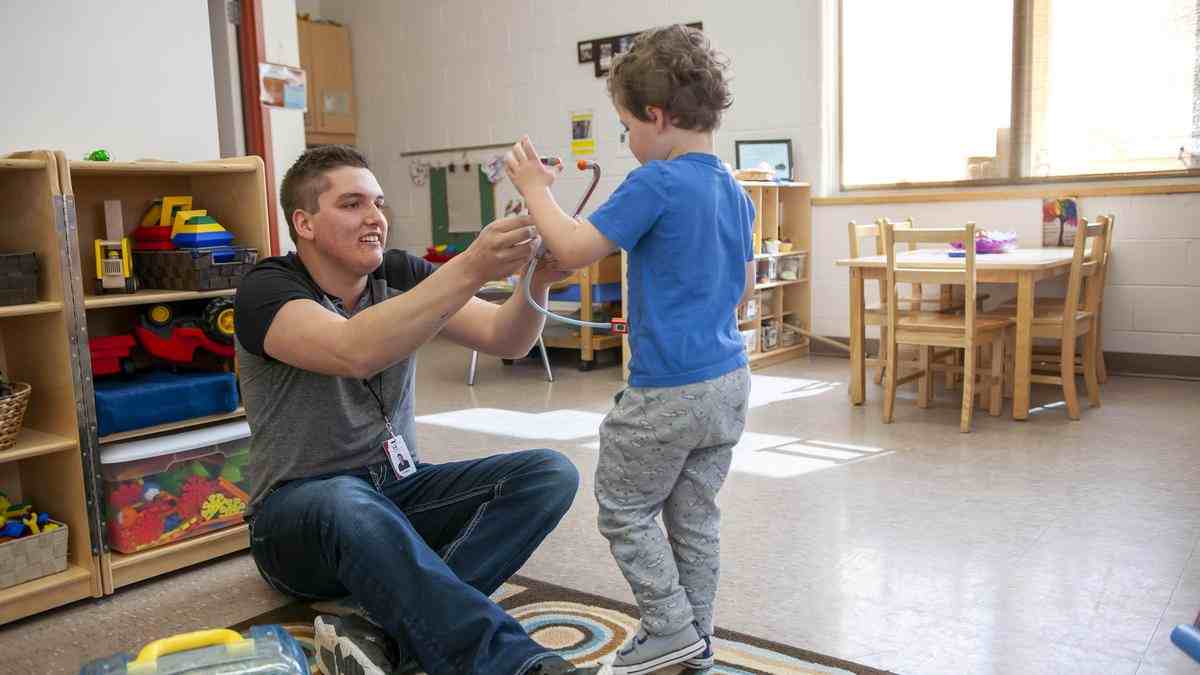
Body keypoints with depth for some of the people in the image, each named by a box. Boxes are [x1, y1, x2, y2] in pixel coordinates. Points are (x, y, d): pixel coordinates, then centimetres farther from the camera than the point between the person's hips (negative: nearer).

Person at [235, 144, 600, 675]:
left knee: (551, 473, -15)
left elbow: (504, 339, -5)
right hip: (302, 507, -5)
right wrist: (469, 269, -39)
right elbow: (354, 352, -33)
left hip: (399, 489, 6)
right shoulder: (267, 290, -12)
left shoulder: (400, 274, 3)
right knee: (347, 507, -41)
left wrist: (536, 281, -26)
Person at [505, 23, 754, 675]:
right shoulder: (735, 192, 9)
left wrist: (534, 186, -4)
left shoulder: (656, 184, -17)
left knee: (624, 510, 10)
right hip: (729, 379, 8)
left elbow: (573, 249, -18)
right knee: (694, 512, 18)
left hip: (669, 390, -8)